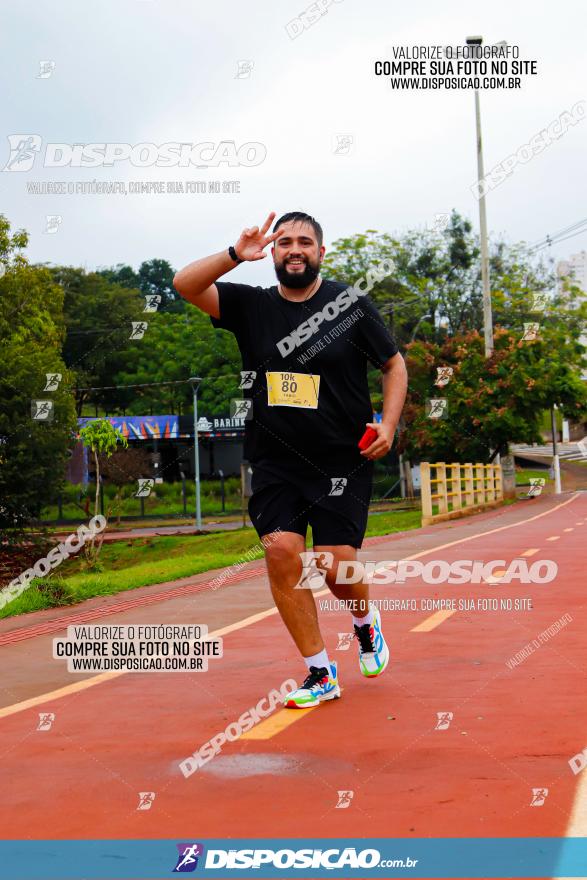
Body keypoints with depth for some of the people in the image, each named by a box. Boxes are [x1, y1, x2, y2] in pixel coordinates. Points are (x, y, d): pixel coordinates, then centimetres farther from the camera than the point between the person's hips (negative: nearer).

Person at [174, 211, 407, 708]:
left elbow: (394, 365, 9)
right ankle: (321, 674, 1)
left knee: (334, 565, -9)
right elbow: (185, 285, -7)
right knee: (281, 551, -13)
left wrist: (388, 424, -6)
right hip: (276, 464, 2)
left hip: (343, 462, -2)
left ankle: (366, 622, 28)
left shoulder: (351, 304, 1)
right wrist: (235, 256, -23)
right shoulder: (251, 305, 5)